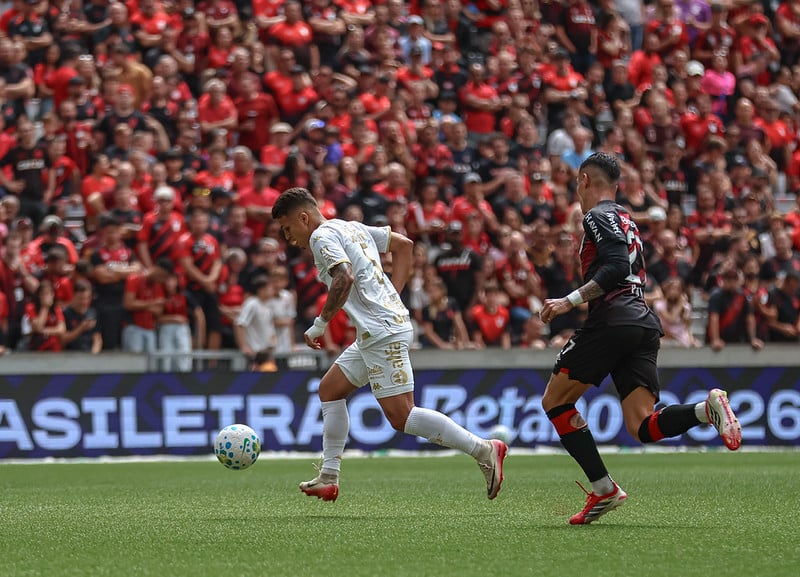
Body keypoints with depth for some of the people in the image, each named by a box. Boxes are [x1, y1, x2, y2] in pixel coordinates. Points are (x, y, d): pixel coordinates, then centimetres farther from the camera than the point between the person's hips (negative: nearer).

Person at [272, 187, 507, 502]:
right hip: (375, 333, 11)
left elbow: (344, 279, -23)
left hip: (383, 333, -11)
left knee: (401, 416, -12)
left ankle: (484, 450, -15)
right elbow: (403, 244, 25)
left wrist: (319, 325, -15)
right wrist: (393, 296, 20)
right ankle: (329, 478, 16)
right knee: (330, 389, 17)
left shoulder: (322, 236, -7)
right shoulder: (351, 227, 21)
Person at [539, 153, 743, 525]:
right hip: (644, 324, 8)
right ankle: (707, 408, -27)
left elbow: (616, 266, -16)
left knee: (555, 401, 6)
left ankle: (604, 490, -2)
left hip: (612, 321, -8)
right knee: (642, 428, -2)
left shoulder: (599, 216, -2)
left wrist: (571, 301, -18)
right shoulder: (626, 220, 27)